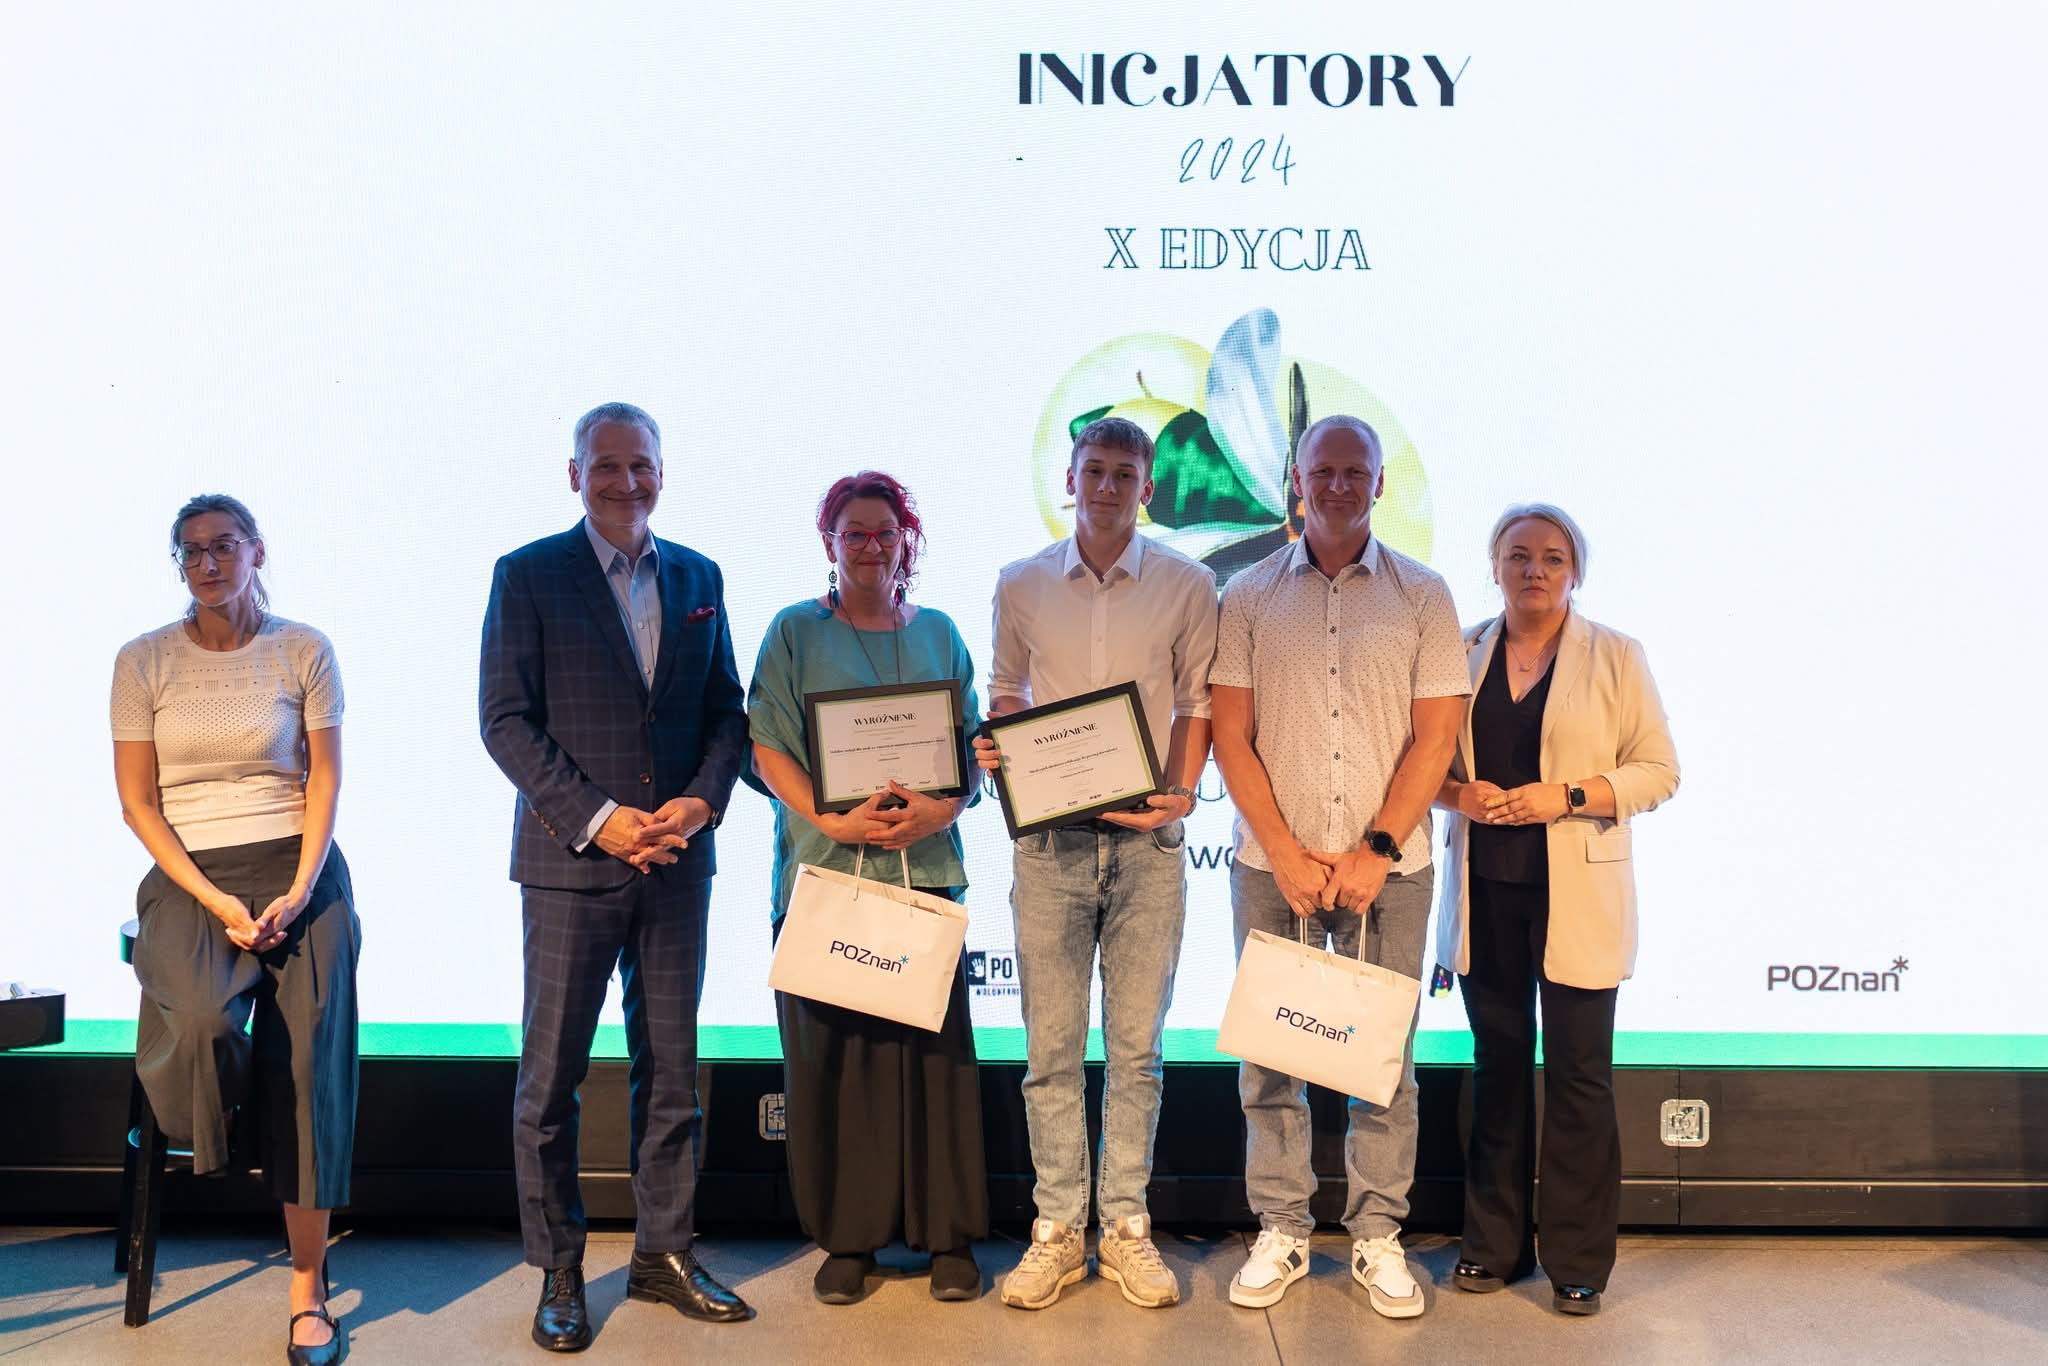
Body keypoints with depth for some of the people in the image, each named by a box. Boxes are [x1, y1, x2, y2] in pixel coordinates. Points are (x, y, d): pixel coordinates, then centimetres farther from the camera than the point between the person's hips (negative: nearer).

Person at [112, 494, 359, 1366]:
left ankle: (308, 1288, -6)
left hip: (299, 869, 0)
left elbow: (325, 780, 1)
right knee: (202, 1019, -31)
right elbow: (138, 801, 1)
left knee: (306, 1059, -14)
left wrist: (297, 894, -12)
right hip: (190, 875, 0)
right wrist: (215, 902, -11)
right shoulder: (143, 662, 4)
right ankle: (221, 1145, 6)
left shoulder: (304, 651, 3)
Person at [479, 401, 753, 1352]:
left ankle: (664, 1254, 24)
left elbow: (726, 710, 12)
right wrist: (597, 818, -15)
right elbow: (504, 719, -7)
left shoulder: (697, 578, 10)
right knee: (551, 1076, 4)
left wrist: (703, 799, -7)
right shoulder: (529, 576, -2)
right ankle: (558, 1273, 18)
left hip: (677, 859, 4)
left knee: (671, 1068, 10)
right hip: (572, 860, -3)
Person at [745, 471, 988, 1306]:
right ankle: (847, 1239, 13)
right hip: (824, 869, -1)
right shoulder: (794, 632, 7)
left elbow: (975, 744, 10)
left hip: (926, 868, 1)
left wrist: (940, 808, -10)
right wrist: (831, 820, -14)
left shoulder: (937, 633, 13)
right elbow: (769, 749, 0)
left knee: (933, 1046, 1)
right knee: (831, 1051, 0)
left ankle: (949, 1235, 12)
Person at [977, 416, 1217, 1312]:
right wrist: (995, 752, -3)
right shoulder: (1021, 586, 7)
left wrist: (1181, 794, -7)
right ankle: (1057, 1228, 14)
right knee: (1051, 1046, 4)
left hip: (1147, 838, -1)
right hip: (1048, 836, 1)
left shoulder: (1187, 586, 3)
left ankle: (1126, 1226, 16)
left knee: (1136, 1045, 5)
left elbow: (1197, 702, 7)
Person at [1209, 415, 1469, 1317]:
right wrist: (1287, 852, -7)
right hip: (1273, 862, 1)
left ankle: (1378, 1237, 16)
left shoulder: (1421, 595, 5)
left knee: (1386, 1055, 4)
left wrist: (1376, 851, -9)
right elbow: (1230, 733, 1)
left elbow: (1435, 735, 0)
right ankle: (1280, 1232, 17)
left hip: (1387, 863, 0)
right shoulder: (1250, 596, 6)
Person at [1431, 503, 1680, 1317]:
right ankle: (1494, 1244, 22)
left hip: (1576, 895, -2)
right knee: (1498, 1065, 10)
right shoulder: (1463, 653, 8)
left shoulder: (1615, 657, 1)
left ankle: (1579, 1262, 13)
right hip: (1485, 892, 3)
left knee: (1579, 1072, 0)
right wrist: (1458, 794, -10)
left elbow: (1658, 770, -2)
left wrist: (1566, 796, -15)